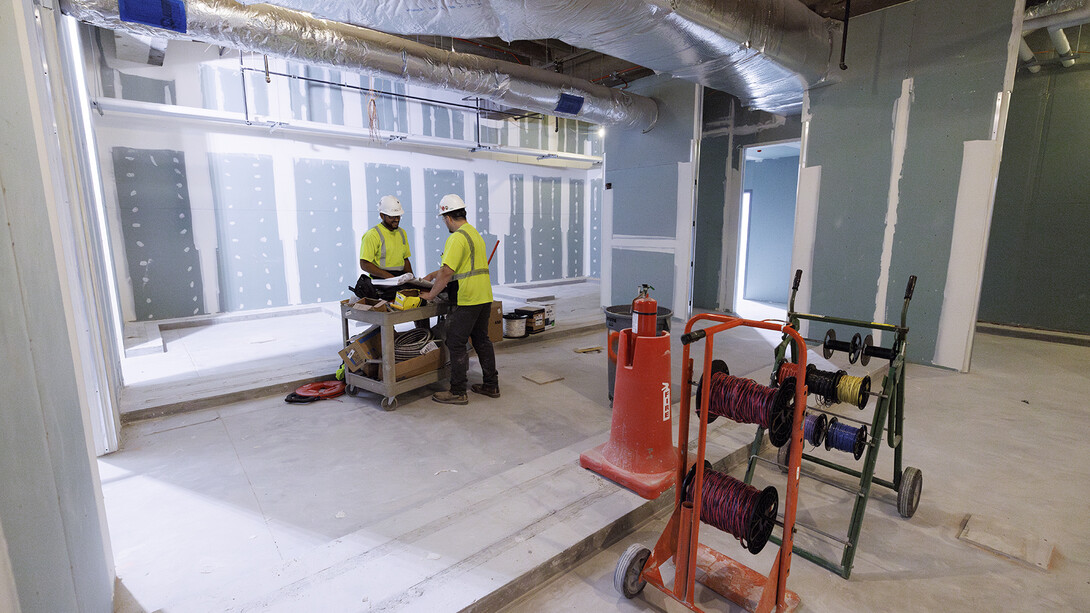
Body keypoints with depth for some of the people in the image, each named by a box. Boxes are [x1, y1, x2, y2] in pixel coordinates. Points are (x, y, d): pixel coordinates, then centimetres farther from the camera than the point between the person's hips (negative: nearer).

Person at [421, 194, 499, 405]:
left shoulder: (457, 238, -16)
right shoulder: (475, 233, 16)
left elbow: (447, 272, -19)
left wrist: (431, 294, -8)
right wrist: (432, 276, 25)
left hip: (466, 301, -9)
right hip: (484, 297, 10)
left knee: (456, 344, -1)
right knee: (481, 340, 16)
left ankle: (457, 392, 6)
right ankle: (491, 385, 24)